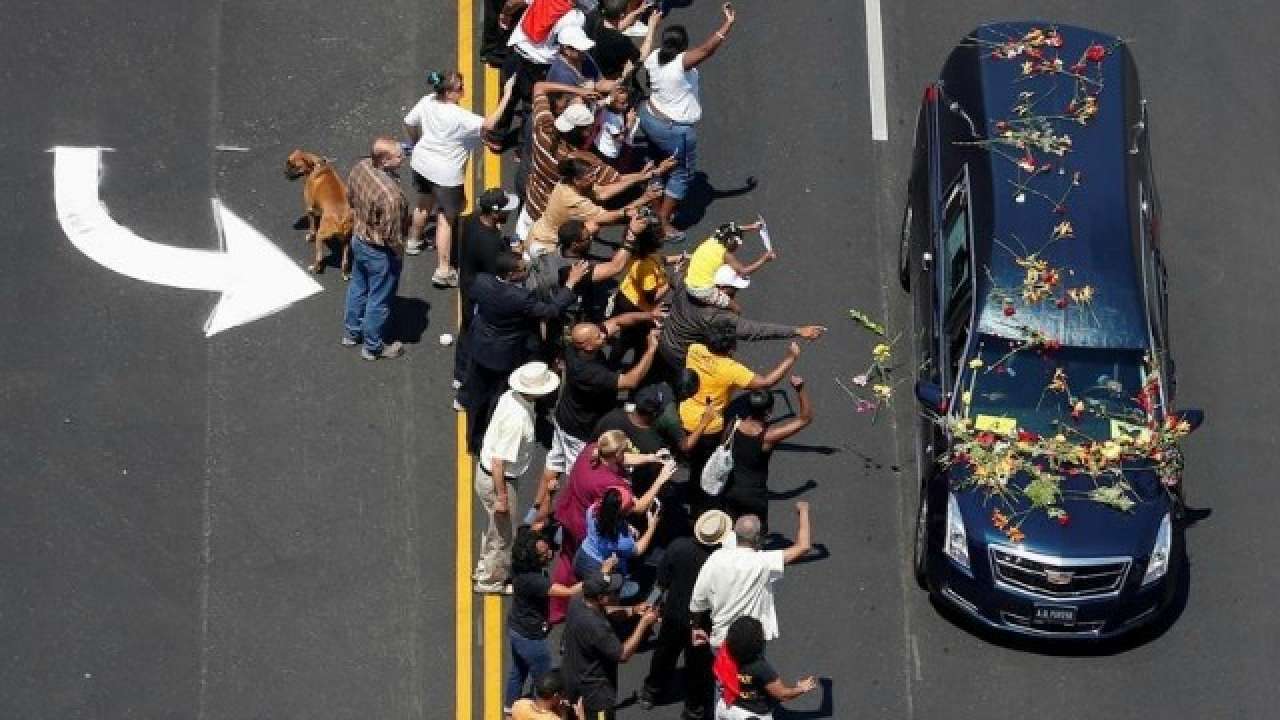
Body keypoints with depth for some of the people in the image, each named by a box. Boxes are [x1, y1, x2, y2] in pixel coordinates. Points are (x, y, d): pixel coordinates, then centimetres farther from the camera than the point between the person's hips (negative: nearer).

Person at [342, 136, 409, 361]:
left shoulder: (360, 167, -15)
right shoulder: (391, 195, -38)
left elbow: (350, 197, 4)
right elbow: (392, 235, -29)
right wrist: (399, 252, -9)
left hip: (358, 239, 8)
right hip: (380, 252, -8)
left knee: (358, 287, 29)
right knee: (379, 300, 15)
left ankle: (351, 332, 49)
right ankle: (373, 347, 34)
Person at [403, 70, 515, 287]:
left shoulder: (427, 101, -10)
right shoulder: (458, 116, -31)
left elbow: (409, 123, 4)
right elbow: (488, 124, -34)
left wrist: (417, 142, 24)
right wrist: (505, 98, -29)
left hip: (422, 161, 7)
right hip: (446, 172, -7)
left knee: (424, 203, 32)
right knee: (446, 219, 4)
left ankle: (413, 242, 55)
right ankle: (443, 271, 5)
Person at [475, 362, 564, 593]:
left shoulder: (512, 396, -9)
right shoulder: (517, 418, -35)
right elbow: (499, 461, -31)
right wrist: (501, 497, -22)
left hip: (485, 468, 9)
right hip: (496, 480, -9)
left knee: (496, 527, 29)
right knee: (503, 534, 13)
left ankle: (485, 568, 49)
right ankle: (490, 581, 33)